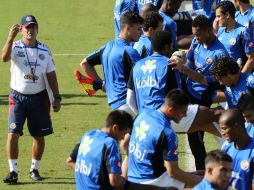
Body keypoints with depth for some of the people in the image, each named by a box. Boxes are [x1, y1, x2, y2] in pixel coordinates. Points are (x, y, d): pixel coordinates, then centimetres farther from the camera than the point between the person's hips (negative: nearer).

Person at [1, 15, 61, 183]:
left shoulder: (44, 50, 4)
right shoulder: (16, 47, -5)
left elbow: (51, 75, 9)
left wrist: (57, 97, 3)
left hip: (39, 98, 3)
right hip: (18, 97, -3)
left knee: (39, 136, 8)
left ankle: (34, 169, 23)